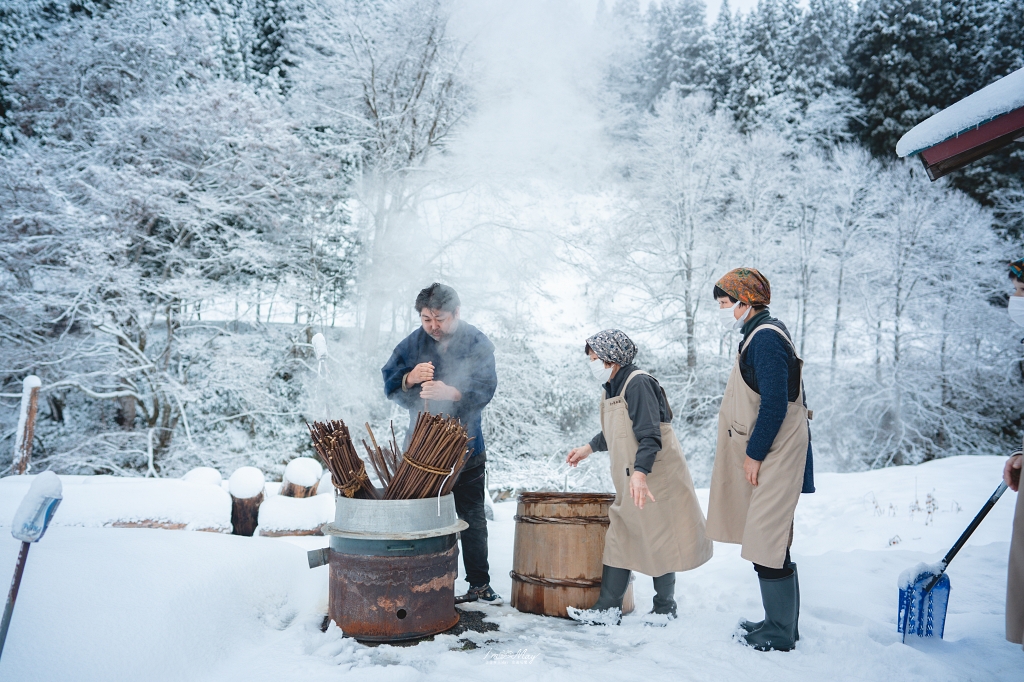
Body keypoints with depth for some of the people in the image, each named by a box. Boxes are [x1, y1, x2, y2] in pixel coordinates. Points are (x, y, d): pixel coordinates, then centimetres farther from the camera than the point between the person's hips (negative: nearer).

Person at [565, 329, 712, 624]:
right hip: (629, 480, 9)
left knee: (660, 541, 2)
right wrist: (588, 448, 31)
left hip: (654, 478, -9)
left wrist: (640, 472, -34)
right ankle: (608, 608, 12)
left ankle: (665, 610, 16)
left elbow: (650, 435, -25)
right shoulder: (612, 388, 12)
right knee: (619, 539, 7)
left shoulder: (638, 383, -17)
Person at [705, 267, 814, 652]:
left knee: (766, 544, -5)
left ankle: (780, 635, 6)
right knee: (769, 541, 15)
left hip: (773, 458, -10)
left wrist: (754, 454, -17)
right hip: (765, 454, 10)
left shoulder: (765, 337, -16)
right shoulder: (759, 335, 16)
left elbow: (775, 404, -22)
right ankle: (781, 622, 26)